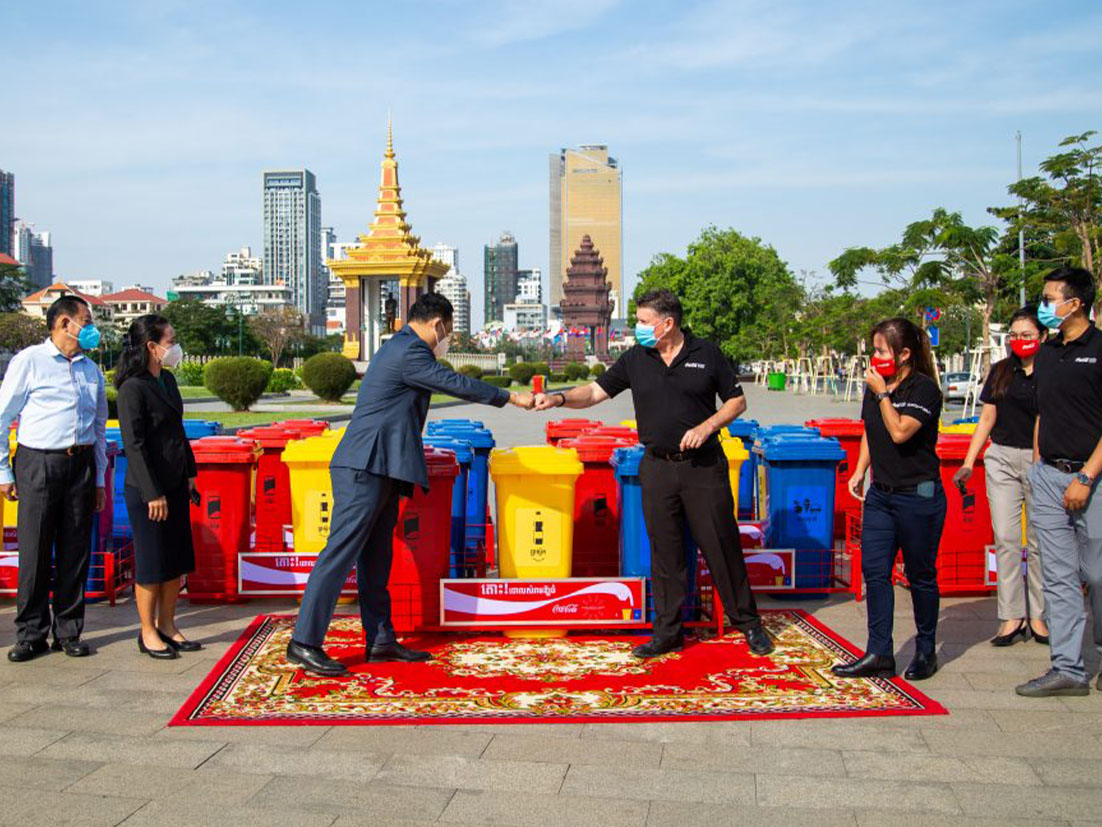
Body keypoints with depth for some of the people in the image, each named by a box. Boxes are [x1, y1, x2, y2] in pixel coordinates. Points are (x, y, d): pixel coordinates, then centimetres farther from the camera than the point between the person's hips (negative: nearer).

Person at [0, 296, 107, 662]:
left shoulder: (92, 370, 15)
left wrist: (100, 478, 15)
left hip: (81, 465, 4)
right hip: (39, 463, -4)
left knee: (76, 552, 6)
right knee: (35, 553, -1)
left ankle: (68, 632, 15)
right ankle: (31, 634, 10)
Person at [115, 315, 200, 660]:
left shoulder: (168, 380, 10)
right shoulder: (133, 388, -15)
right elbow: (134, 444, -18)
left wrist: (190, 472, 17)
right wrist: (152, 493, -19)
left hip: (175, 484, 8)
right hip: (147, 488, -8)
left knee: (177, 559, 12)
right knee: (151, 562, 2)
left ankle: (167, 626, 23)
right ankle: (148, 633, 15)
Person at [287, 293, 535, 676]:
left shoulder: (400, 349, 20)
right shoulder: (409, 352, -12)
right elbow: (456, 384, -10)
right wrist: (509, 397, -2)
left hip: (379, 471, 11)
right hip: (365, 468, -11)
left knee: (376, 557, 11)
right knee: (341, 551, -10)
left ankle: (381, 641, 17)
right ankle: (304, 642, -8)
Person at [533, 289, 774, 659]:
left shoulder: (707, 354, -1)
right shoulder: (635, 359, 5)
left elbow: (737, 401, 4)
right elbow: (596, 391, 5)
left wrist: (707, 427, -11)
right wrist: (560, 398, -11)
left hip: (703, 465, -2)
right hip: (657, 467, 3)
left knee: (721, 545, 2)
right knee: (665, 552, 6)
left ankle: (748, 622, 18)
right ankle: (668, 631, 16)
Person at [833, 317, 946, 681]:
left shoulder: (924, 389, -12)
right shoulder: (875, 386, 10)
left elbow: (899, 432, -24)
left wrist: (882, 394, -17)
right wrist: (860, 470, 12)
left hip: (919, 496, -7)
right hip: (880, 493, 7)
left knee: (920, 575, 5)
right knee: (874, 571, 1)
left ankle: (926, 651, 21)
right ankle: (879, 654, 5)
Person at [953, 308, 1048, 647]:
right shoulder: (1000, 371, 10)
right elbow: (987, 420, 13)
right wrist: (968, 463, 8)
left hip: (1041, 462, -2)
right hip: (1002, 459, 3)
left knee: (1039, 541, 3)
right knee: (1005, 539, -2)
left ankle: (1038, 616, 14)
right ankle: (1012, 617, 3)